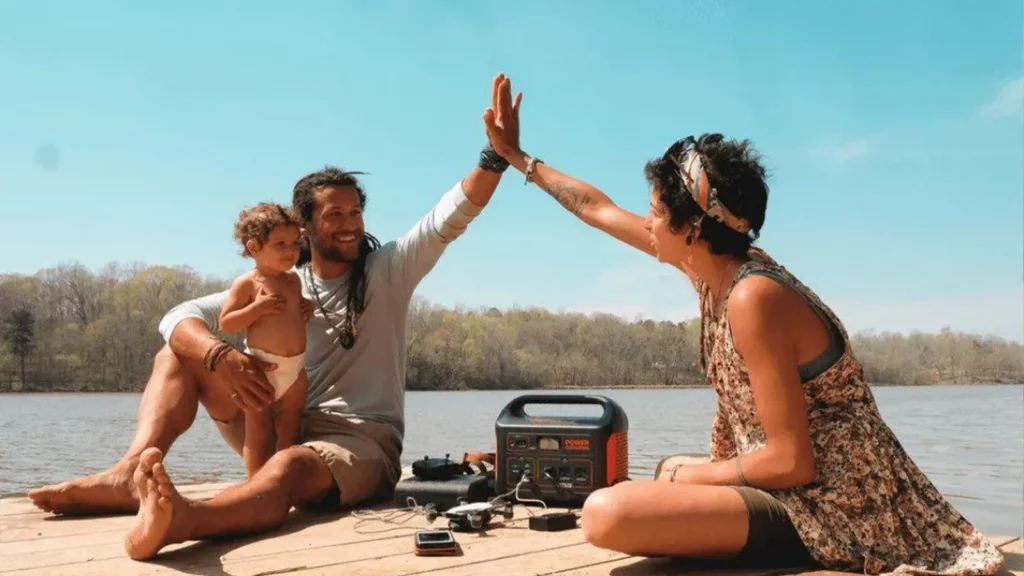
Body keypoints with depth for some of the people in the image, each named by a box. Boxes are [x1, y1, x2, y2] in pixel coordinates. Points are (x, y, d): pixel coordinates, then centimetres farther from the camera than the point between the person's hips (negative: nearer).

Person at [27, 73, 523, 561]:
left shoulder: (388, 271, 0)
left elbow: (449, 219, -14)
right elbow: (180, 317, -3)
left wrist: (498, 155, -29)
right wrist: (220, 357, -25)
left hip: (362, 443, -4)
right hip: (280, 427, 5)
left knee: (289, 468, -40)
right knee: (179, 355, -4)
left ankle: (180, 519, -71)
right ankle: (131, 474, -27)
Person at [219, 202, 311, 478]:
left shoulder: (293, 279, 10)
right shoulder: (247, 283, -8)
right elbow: (225, 324, -10)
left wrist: (307, 307, 6)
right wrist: (258, 307, -22)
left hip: (296, 369, 6)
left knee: (290, 434, 9)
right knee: (258, 434, 0)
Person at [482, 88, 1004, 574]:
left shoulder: (753, 297, -24)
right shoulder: (713, 262, 1)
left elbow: (791, 462, -24)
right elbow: (601, 210, 14)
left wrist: (689, 477, -10)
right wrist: (518, 158, 21)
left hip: (829, 508, -9)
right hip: (800, 488, 9)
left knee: (607, 512, -29)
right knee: (671, 470, 33)